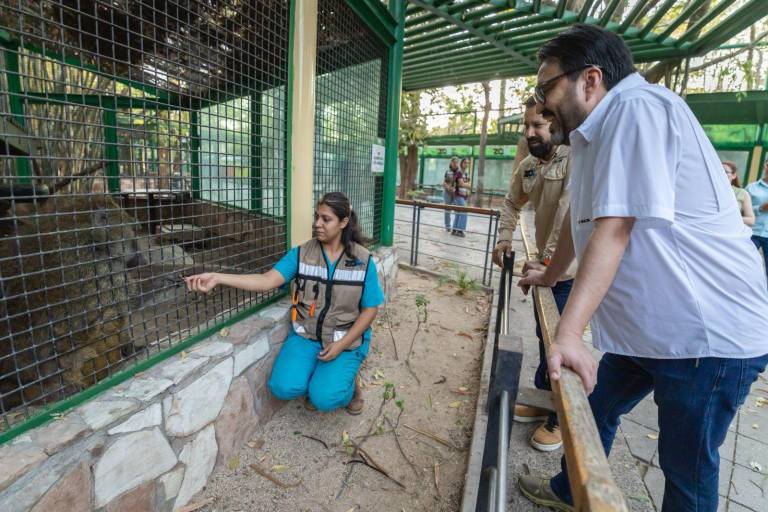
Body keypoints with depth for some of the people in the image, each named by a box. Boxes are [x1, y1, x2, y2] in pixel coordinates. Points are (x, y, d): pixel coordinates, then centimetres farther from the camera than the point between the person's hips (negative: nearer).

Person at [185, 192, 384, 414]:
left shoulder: (363, 261, -10)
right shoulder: (301, 253, -5)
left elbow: (369, 310, -6)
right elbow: (267, 281, -18)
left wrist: (341, 345, -15)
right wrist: (218, 277, -32)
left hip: (346, 340, -2)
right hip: (305, 334, 3)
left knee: (324, 398, -19)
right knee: (283, 387, -17)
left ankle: (347, 381, 16)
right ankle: (320, 375, 15)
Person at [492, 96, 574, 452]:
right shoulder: (528, 165, 7)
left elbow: (569, 215, -28)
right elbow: (512, 202, 18)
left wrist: (547, 261, -30)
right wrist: (504, 238, 6)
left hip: (571, 271, -7)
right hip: (545, 267, 8)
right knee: (544, 338, 19)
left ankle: (561, 419, 23)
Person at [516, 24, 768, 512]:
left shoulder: (635, 107, -18)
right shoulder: (593, 134, 11)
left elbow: (613, 230, -28)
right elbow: (580, 218, 20)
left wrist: (568, 333, -30)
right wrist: (550, 276, 31)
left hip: (709, 331, -9)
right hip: (647, 326, 9)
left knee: (686, 469, 8)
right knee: (595, 408, 20)